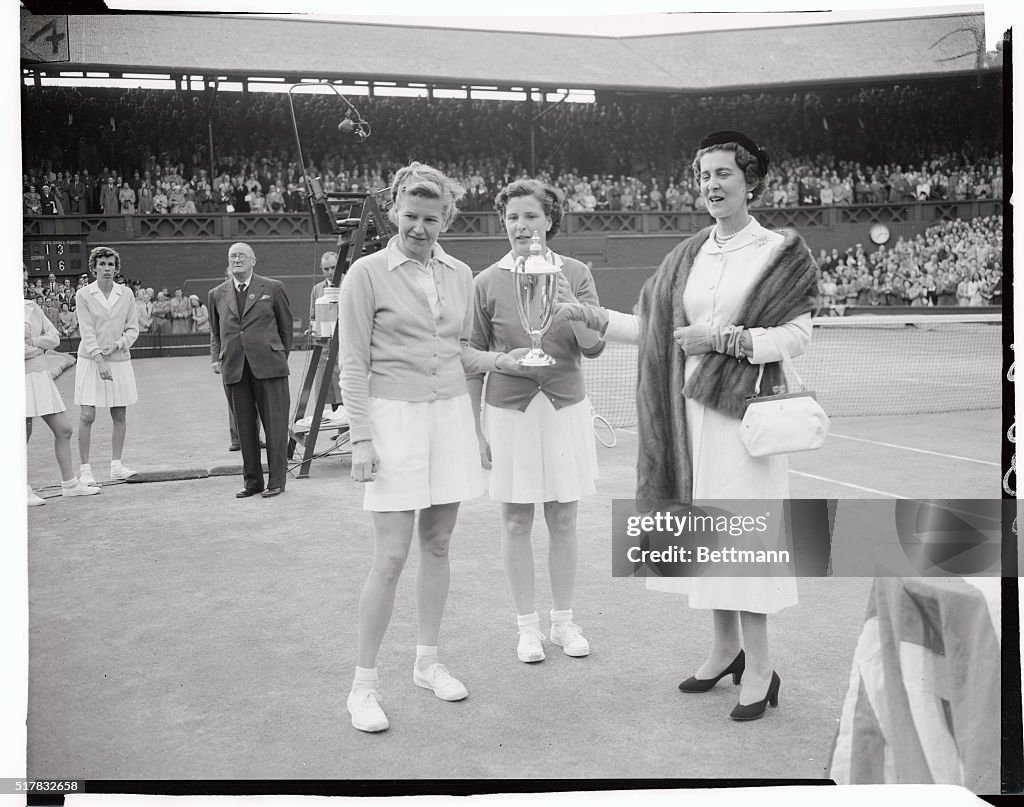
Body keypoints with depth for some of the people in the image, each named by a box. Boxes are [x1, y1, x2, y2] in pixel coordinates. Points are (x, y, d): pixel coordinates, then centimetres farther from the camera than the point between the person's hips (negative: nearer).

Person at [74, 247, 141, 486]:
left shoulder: (126, 294, 5)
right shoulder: (83, 295, -2)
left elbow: (133, 329, 7)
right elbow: (86, 331, -8)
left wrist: (119, 344, -12)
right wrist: (100, 360, -18)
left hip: (120, 360, 3)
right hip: (91, 360, -3)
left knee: (120, 415, 6)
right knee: (87, 416, -5)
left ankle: (116, 466, 16)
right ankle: (85, 468, 3)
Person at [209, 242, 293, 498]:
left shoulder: (273, 288, 5)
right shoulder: (217, 294, 14)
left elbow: (286, 326, 10)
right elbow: (215, 331, 23)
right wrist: (215, 358, 8)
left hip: (268, 365, -3)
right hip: (234, 369, 3)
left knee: (275, 424, -2)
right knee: (245, 427, 7)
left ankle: (276, 480, 6)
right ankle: (252, 480, 16)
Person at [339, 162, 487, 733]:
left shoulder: (460, 274, 9)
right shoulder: (367, 273, -3)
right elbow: (354, 364, -5)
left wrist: (478, 423, 12)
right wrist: (361, 438, -11)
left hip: (452, 413, 5)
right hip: (394, 414, -4)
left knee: (437, 544, 10)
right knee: (392, 556, -6)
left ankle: (428, 662, 25)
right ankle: (364, 683, 8)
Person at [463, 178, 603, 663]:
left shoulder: (576, 274, 2)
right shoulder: (487, 282, 1)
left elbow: (594, 345, -6)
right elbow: (470, 357, 6)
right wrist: (490, 393, -2)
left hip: (567, 409, 1)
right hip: (509, 411, -1)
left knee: (563, 520, 9)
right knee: (516, 521, 6)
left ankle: (563, 620, 25)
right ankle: (527, 626, 20)